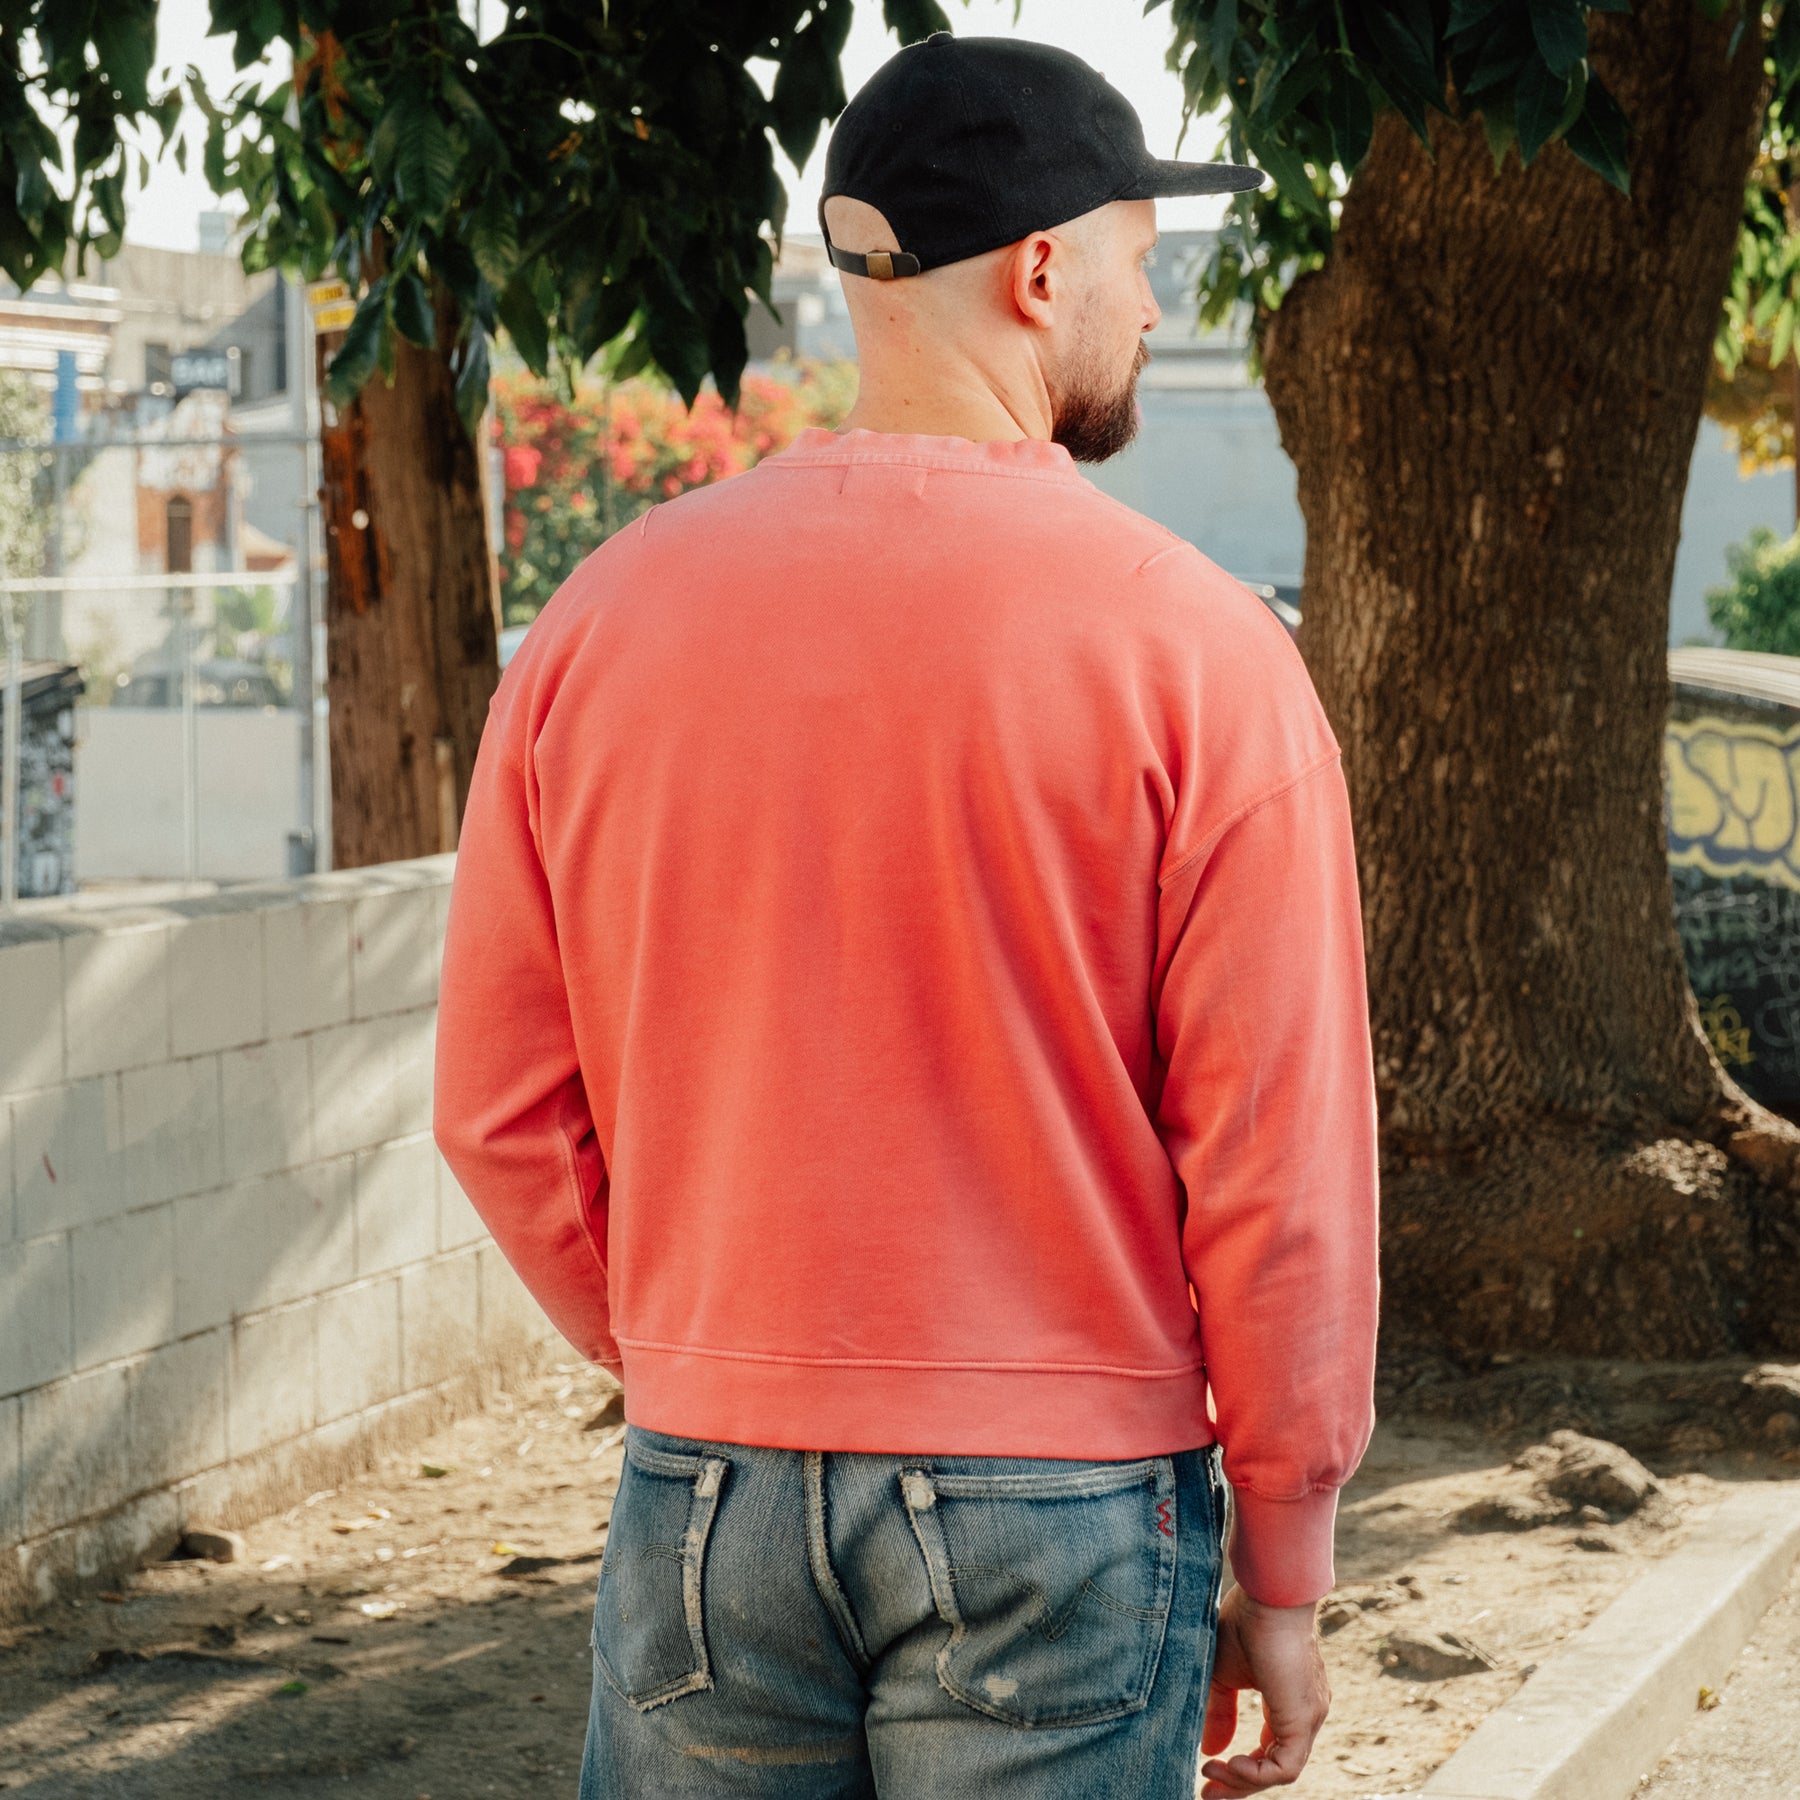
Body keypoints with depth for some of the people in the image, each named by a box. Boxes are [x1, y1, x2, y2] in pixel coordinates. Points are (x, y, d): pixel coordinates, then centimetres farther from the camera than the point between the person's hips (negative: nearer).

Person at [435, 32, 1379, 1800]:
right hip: (1062, 1515, -3)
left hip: (706, 1492, 3)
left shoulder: (610, 613, 1)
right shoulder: (1193, 648, -10)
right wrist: (1280, 1575, 0)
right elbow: (1279, 1163, -10)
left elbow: (502, 1107, 4)